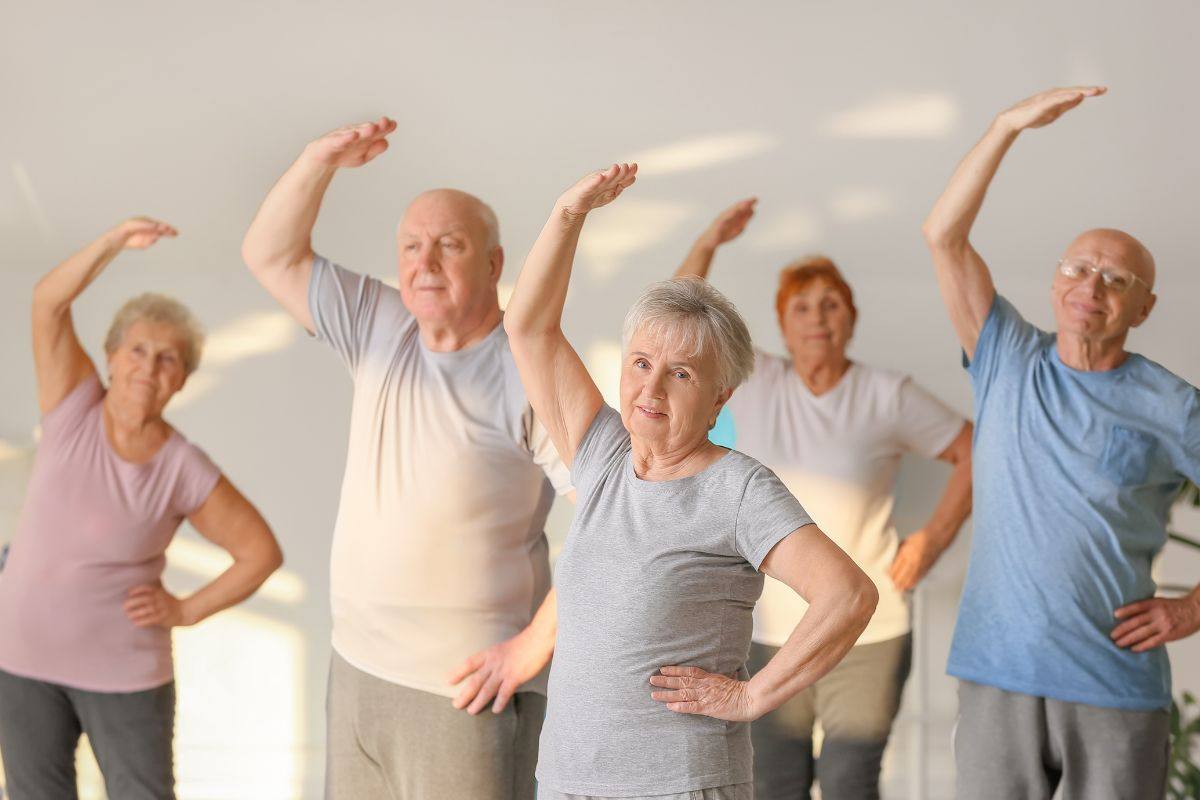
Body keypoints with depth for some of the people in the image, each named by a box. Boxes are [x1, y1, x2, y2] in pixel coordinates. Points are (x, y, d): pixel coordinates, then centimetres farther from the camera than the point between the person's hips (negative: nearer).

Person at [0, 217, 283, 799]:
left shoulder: (186, 471, -11)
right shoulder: (75, 408, -5)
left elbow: (262, 552, -3)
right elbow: (47, 303, -15)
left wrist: (187, 611, -7)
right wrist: (117, 240, -24)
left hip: (123, 668, -2)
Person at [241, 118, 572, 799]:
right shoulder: (380, 327, 6)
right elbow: (271, 257, 10)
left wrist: (535, 646, -18)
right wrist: (321, 161, -6)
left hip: (465, 686, -7)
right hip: (358, 667, 7)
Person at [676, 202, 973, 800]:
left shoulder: (888, 395, -2)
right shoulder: (752, 382, 3)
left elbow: (973, 453, 4)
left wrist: (934, 538, -3)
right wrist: (709, 244, -5)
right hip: (766, 632, 2)